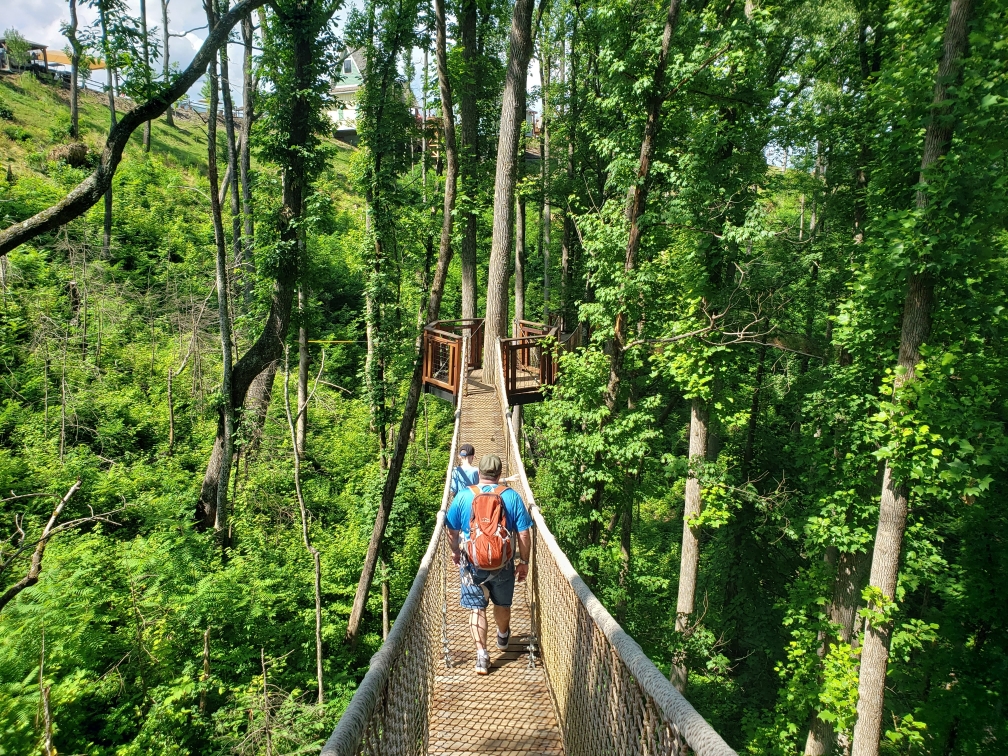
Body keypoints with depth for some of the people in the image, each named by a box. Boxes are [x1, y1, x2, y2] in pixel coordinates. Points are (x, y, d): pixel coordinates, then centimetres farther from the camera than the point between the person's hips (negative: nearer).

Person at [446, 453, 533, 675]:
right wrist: (523, 561, 6)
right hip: (503, 564, 1)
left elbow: (451, 530, 2)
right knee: (502, 604, 23)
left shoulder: (463, 496, -7)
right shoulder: (512, 496, -9)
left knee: (477, 608, 11)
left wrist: (455, 551, 20)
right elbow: (524, 534, -7)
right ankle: (503, 636, 48)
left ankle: (482, 655, 7)